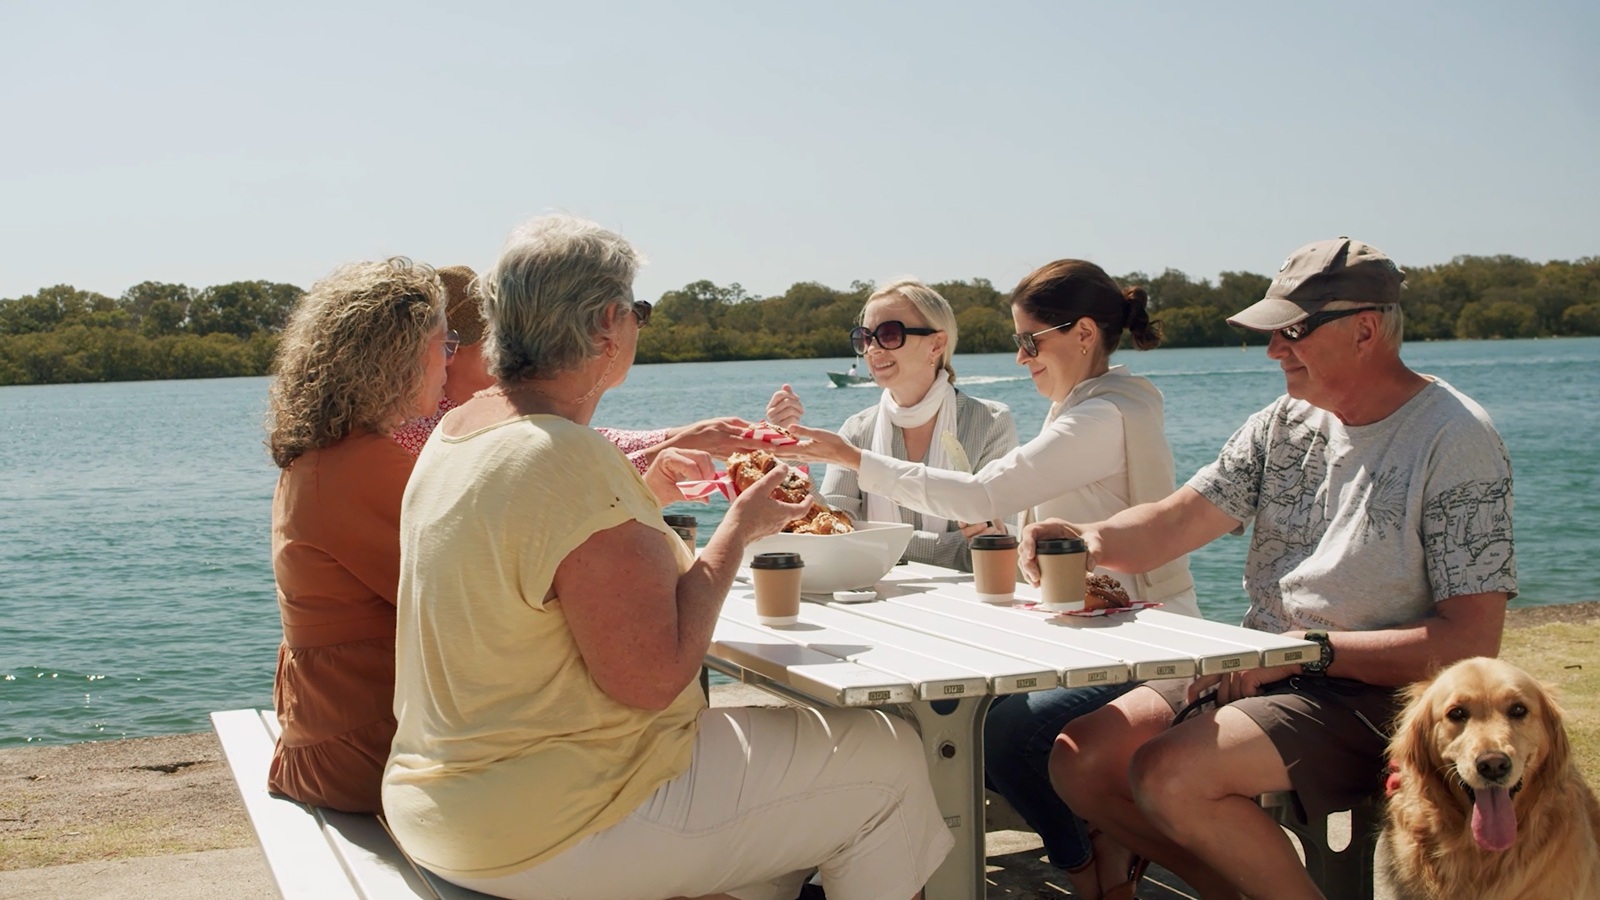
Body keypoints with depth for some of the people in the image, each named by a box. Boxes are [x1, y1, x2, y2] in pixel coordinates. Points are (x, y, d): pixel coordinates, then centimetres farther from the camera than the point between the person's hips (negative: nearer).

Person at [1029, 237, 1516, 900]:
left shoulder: (1455, 440, -11)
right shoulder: (1283, 426, 8)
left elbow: (1472, 639, -16)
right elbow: (1172, 524, -1)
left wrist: (1311, 647, -18)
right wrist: (1094, 538, -23)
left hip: (1369, 691, -7)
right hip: (1255, 672, 8)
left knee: (1169, 773, -27)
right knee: (1080, 761, -5)